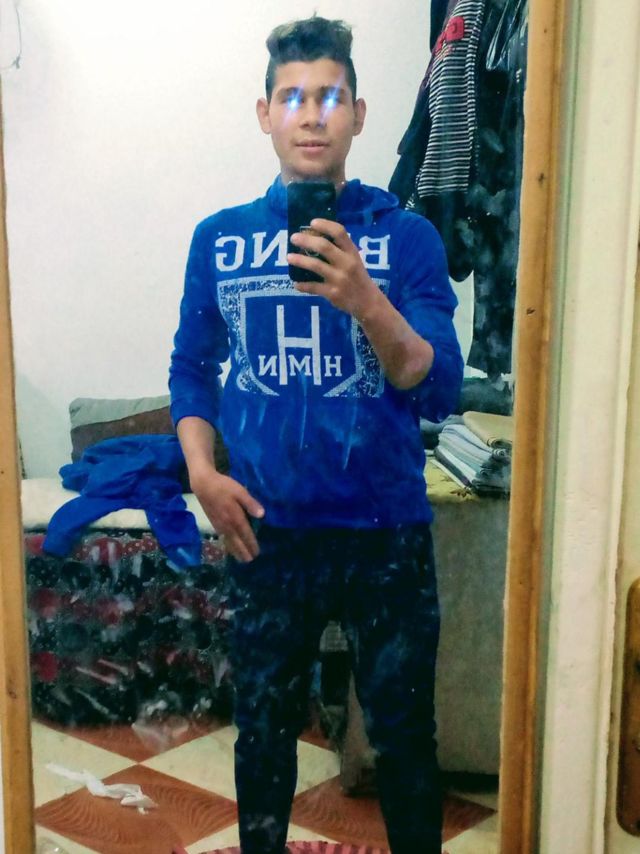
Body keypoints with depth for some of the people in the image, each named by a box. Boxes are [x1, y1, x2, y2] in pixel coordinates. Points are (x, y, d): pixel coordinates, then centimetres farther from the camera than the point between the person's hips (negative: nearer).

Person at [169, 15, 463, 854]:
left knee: (404, 735, 12)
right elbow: (191, 368, 10)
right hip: (266, 533, 2)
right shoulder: (219, 238, 2)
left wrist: (362, 298, -30)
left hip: (386, 533, -1)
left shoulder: (406, 235, -5)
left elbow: (439, 390, -13)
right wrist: (203, 472, -6)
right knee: (264, 728, 17)